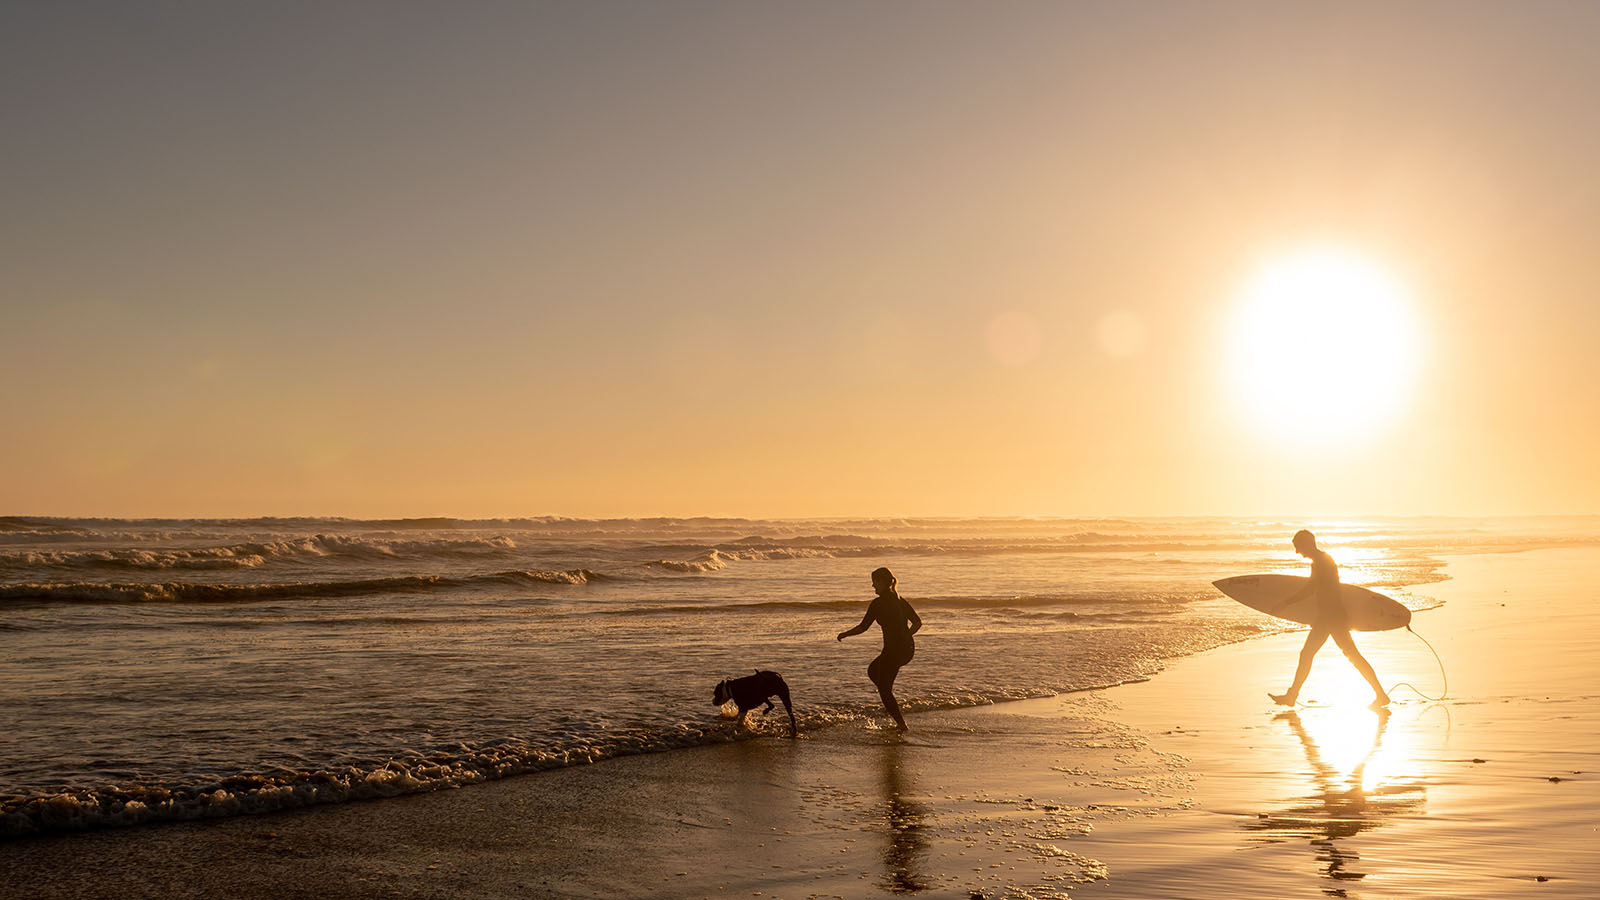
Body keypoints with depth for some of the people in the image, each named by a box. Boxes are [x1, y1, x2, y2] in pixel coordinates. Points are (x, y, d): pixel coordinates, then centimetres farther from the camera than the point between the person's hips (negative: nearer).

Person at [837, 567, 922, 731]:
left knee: (884, 688, 10)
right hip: (908, 649, 8)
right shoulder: (900, 600, 10)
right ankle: (892, 706, 22)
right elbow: (917, 622, 11)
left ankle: (901, 723, 10)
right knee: (872, 671, 26)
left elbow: (863, 627, -11)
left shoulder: (878, 603, -12)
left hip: (893, 650, -8)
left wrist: (845, 634, 4)